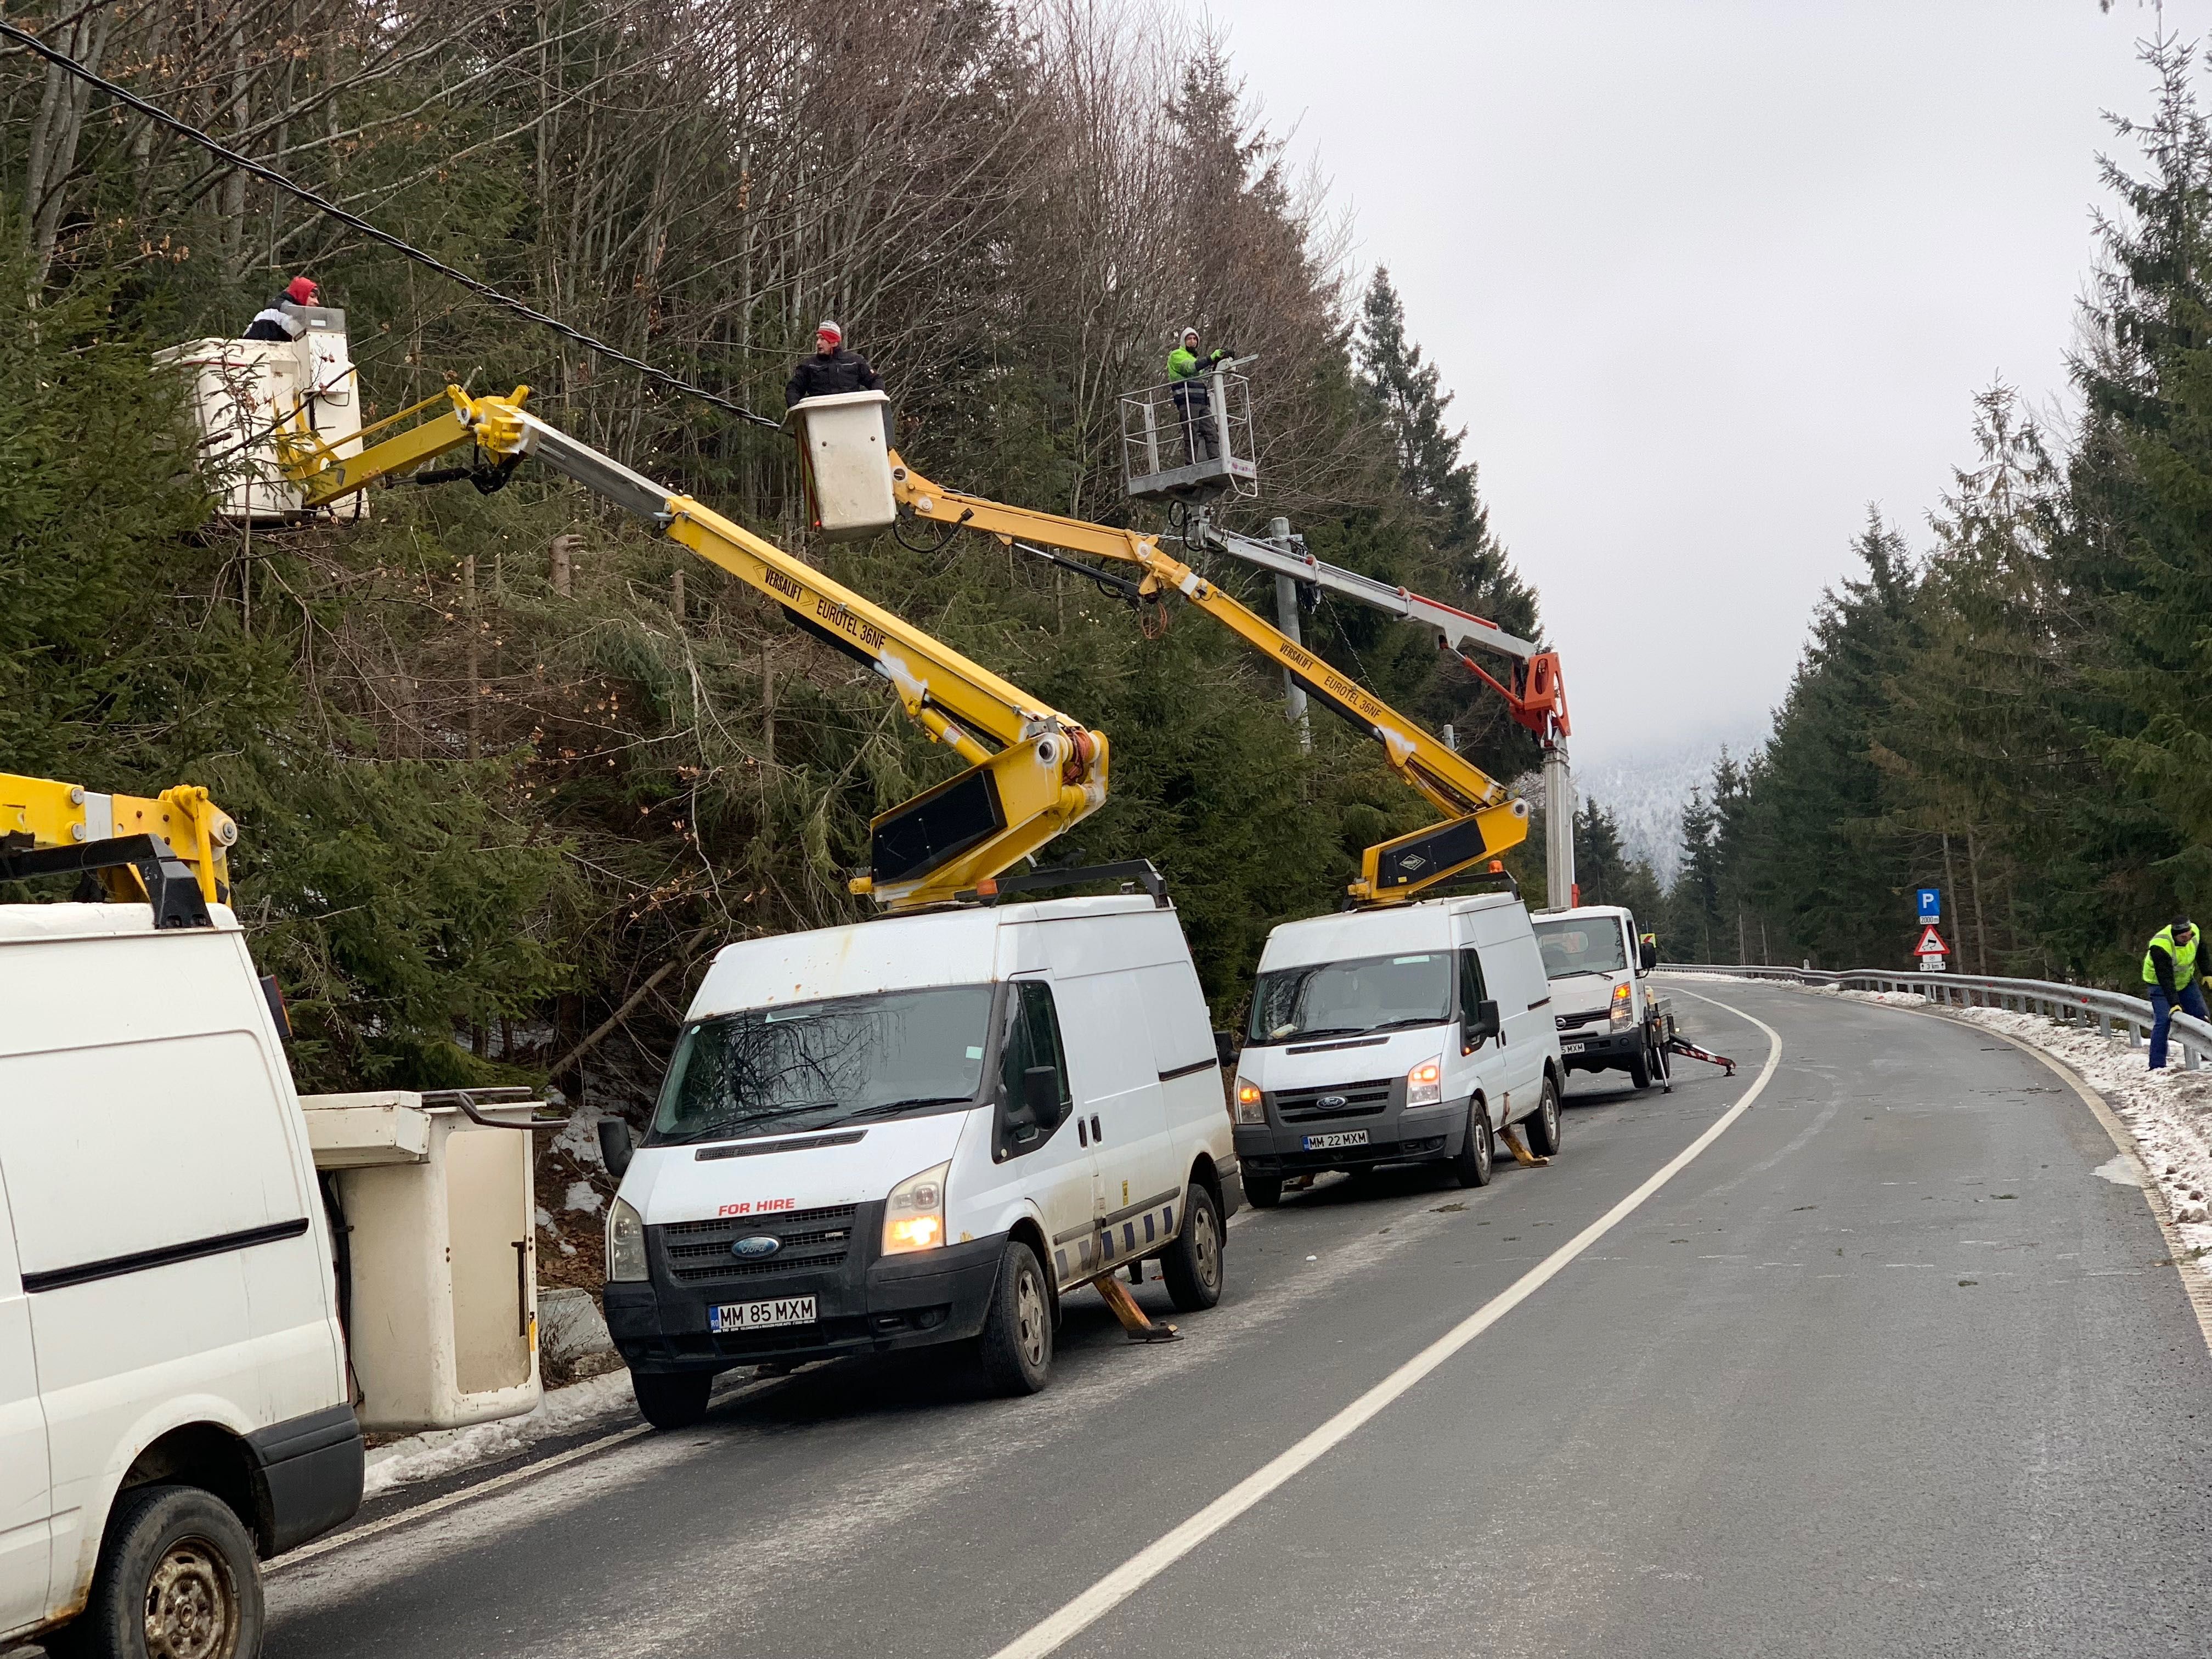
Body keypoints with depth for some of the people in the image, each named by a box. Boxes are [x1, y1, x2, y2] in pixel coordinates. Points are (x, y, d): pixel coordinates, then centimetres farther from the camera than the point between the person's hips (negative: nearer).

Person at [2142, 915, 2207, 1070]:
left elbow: (2201, 952, 4)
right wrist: (2174, 1003, -42)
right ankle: (2157, 1065, -17)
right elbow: (2165, 978, -38)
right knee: (2163, 1021, -19)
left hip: (2185, 980, 6)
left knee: (2201, 1016, 7)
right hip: (2160, 983, -6)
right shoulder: (2160, 946, -38)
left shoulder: (2194, 932, -20)